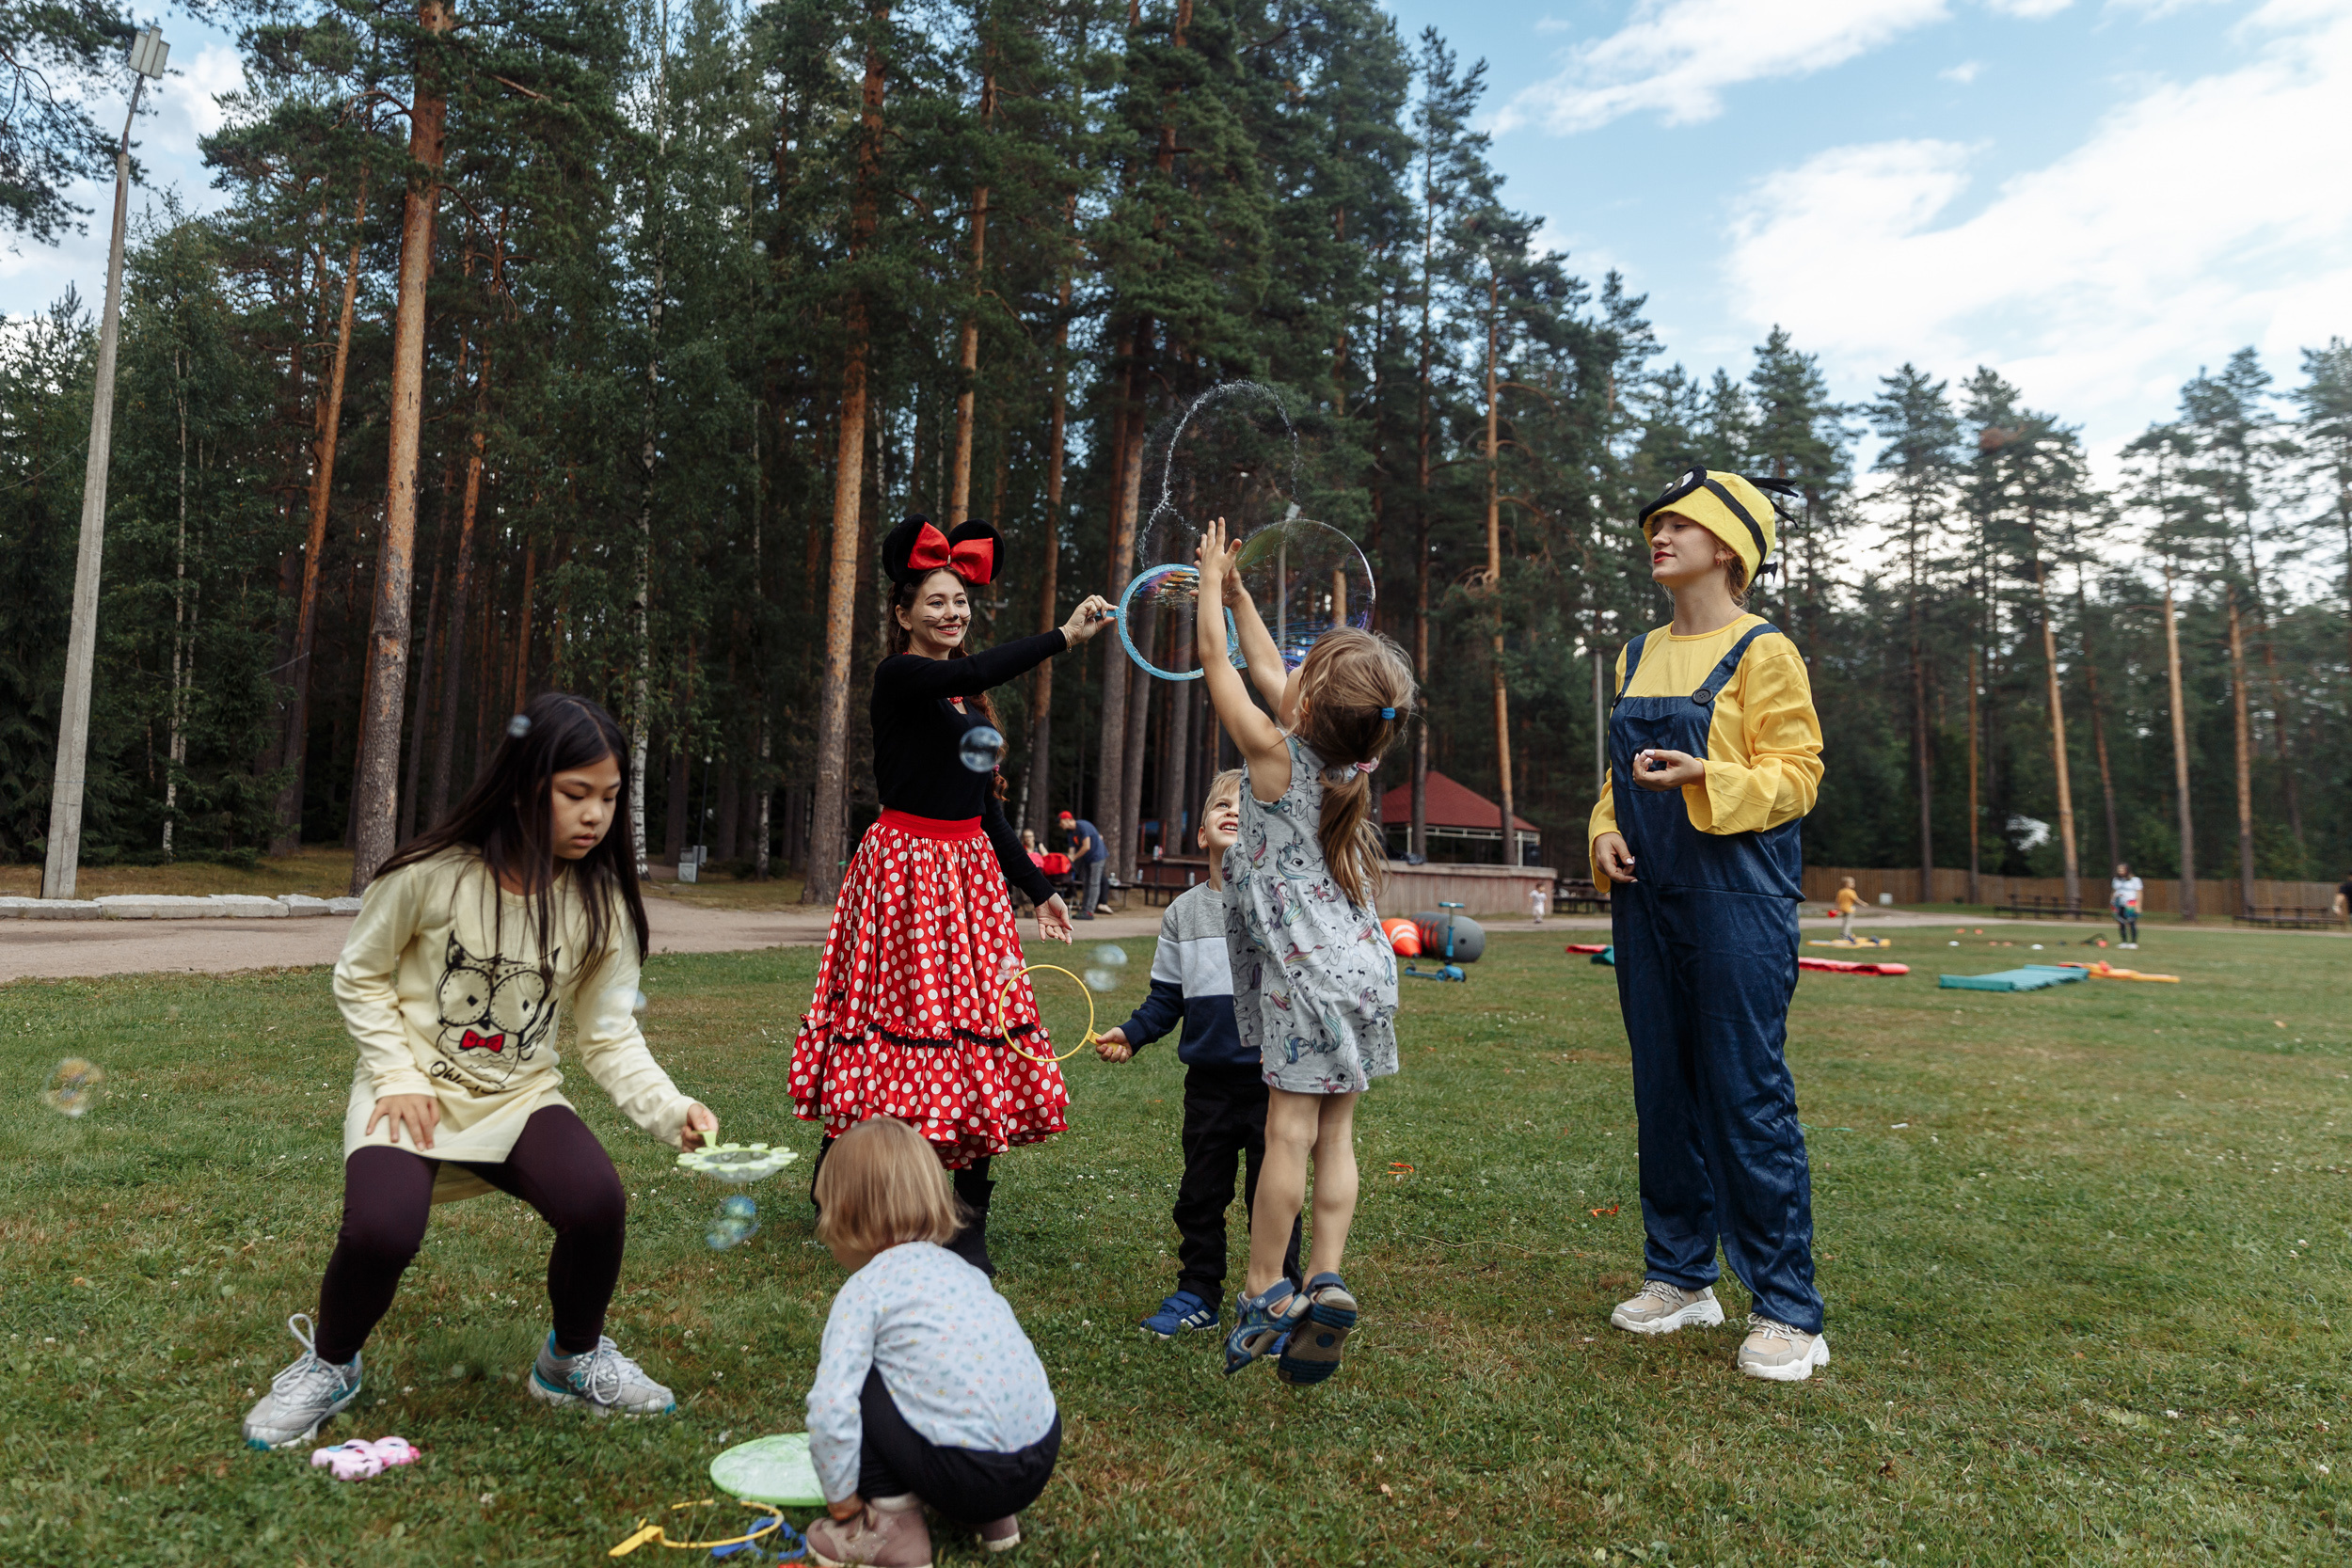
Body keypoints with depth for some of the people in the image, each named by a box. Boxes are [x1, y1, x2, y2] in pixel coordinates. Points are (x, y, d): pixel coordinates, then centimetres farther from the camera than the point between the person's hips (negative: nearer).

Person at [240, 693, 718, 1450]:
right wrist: (397, 1077, -11)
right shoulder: (432, 872, -14)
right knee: (382, 1230, -29)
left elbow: (610, 1036, -4)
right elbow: (360, 976, 1)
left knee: (597, 1201, -25)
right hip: (414, 1090, -2)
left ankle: (574, 1358, 8)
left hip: (520, 1096, 2)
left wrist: (672, 1110, -20)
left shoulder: (601, 902, -7)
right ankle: (329, 1364, 9)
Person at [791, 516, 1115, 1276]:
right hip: (906, 868, -7)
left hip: (971, 873, 7)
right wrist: (1062, 636, -36)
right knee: (903, 1023, -6)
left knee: (978, 1026, 3)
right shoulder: (899, 678, -5)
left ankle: (968, 1222, 9)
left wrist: (1038, 888, 16)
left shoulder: (972, 697, 16)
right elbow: (973, 671, -28)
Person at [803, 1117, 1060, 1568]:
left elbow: (829, 1408, -14)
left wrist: (840, 1498, 4)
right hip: (1042, 1460, 7)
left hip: (967, 1476, -7)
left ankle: (894, 1528, 12)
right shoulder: (963, 1269, 16)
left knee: (856, 1381, 6)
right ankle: (995, 1517, 25)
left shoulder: (863, 1290, -4)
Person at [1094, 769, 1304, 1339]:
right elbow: (1166, 999, 10)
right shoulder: (1182, 912, 5)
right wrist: (1131, 1033, -3)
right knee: (1201, 1192, 13)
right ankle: (1197, 1293, 29)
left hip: (1273, 1081, -3)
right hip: (1208, 1082, 4)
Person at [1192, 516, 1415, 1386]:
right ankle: (1325, 1282, 8)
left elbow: (1216, 660, 2)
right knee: (1335, 1133, 8)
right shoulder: (1347, 757, 7)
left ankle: (1264, 1290, 5)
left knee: (1291, 1129, -3)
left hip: (1306, 969, -7)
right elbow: (1266, 670, 21)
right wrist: (1237, 591, 30)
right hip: (1363, 963, 7)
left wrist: (1211, 581, 16)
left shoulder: (1274, 752, -11)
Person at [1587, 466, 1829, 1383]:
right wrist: (1606, 832, 3)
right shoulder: (1638, 656, 16)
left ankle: (1787, 1312, 5)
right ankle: (1681, 1276, 23)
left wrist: (1707, 778, -24)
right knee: (1663, 1089, 10)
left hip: (1737, 895, -6)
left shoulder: (1762, 653, -3)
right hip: (1648, 896, 6)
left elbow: (1795, 775, -7)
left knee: (1748, 1094, -5)